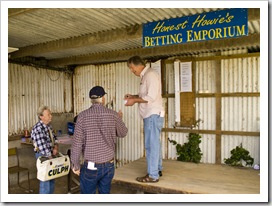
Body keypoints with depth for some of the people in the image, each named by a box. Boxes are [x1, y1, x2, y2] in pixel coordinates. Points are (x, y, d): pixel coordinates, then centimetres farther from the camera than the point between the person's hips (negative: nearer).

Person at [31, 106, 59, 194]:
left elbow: (54, 137, 13)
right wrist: (51, 159, -22)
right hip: (43, 155, -9)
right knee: (45, 179, -1)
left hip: (50, 154, 9)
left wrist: (56, 147, -7)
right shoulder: (38, 128, -23)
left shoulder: (48, 125, 5)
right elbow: (43, 146, -26)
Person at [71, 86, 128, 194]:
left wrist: (75, 165, 2)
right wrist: (119, 118, 29)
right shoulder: (113, 115, -5)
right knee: (105, 193, 17)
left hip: (90, 166, -2)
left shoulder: (83, 116, -11)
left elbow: (77, 143, -10)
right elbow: (123, 133, 12)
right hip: (109, 165, 3)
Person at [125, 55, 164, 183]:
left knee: (151, 145, -5)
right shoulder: (145, 76, 17)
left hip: (153, 115, -10)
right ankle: (158, 169, 28)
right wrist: (133, 96, 10)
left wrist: (135, 101, -13)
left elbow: (151, 97, -22)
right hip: (151, 115, 10)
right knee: (154, 143, 16)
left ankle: (152, 175, 4)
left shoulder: (150, 74, -14)